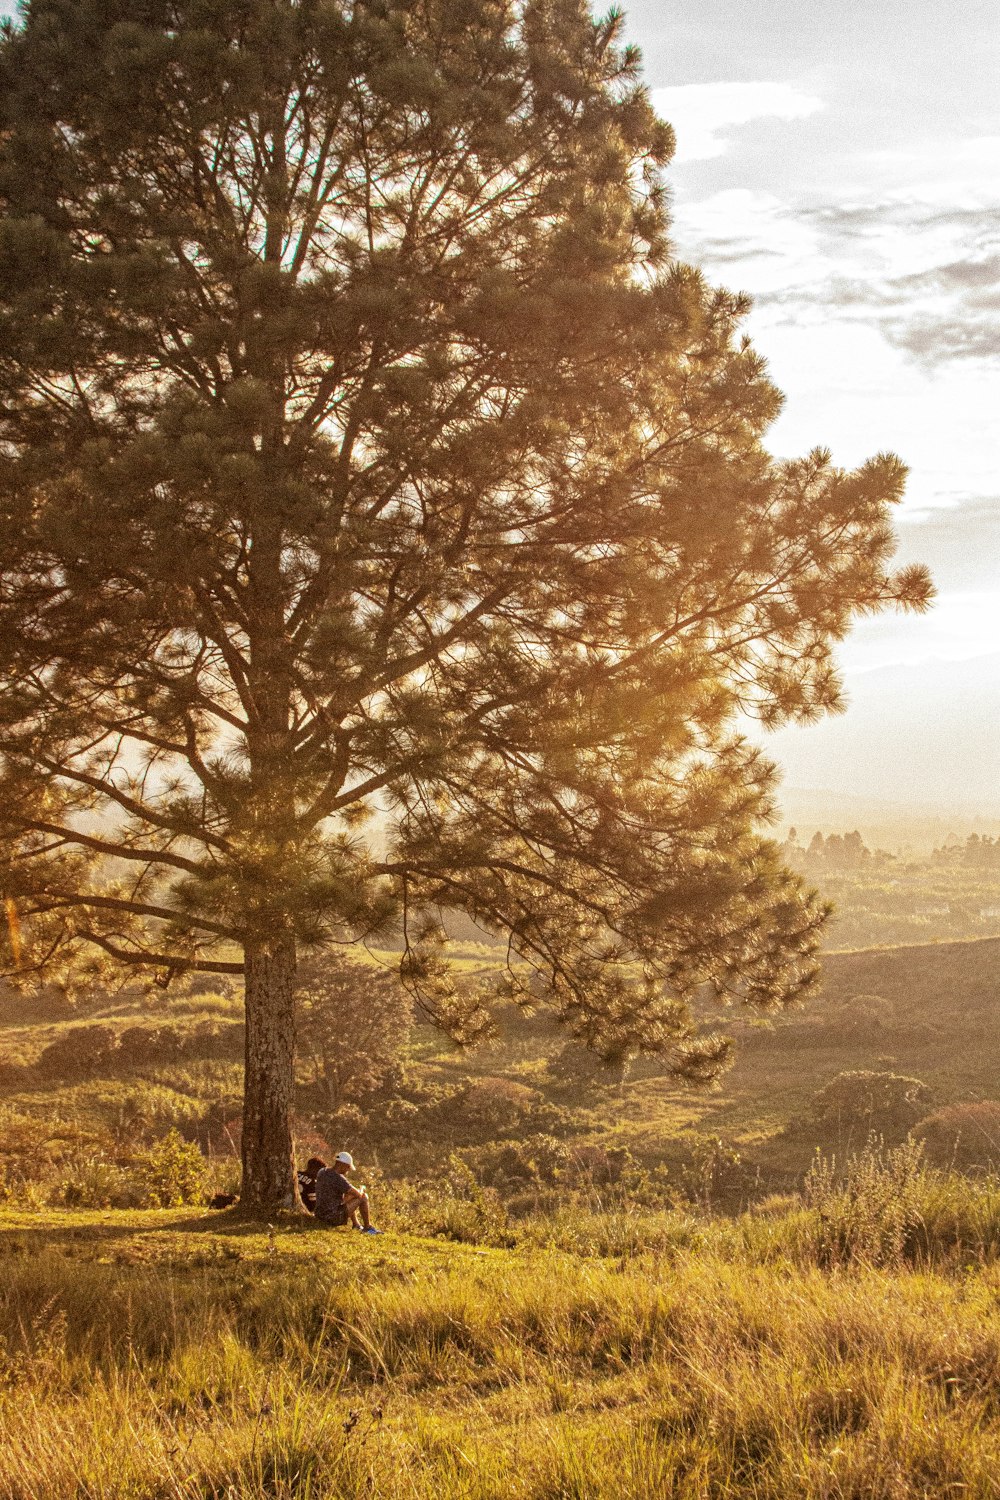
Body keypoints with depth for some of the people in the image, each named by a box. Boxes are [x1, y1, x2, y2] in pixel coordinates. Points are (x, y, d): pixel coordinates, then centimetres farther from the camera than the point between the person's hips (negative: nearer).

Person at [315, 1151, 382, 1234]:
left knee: (348, 1196, 30)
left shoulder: (321, 1172, 4)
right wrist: (361, 1189, 2)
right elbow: (358, 1194, -21)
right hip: (335, 1218, -9)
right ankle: (367, 1227, 11)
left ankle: (356, 1225, 35)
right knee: (363, 1197, -2)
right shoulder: (338, 1178, -22)